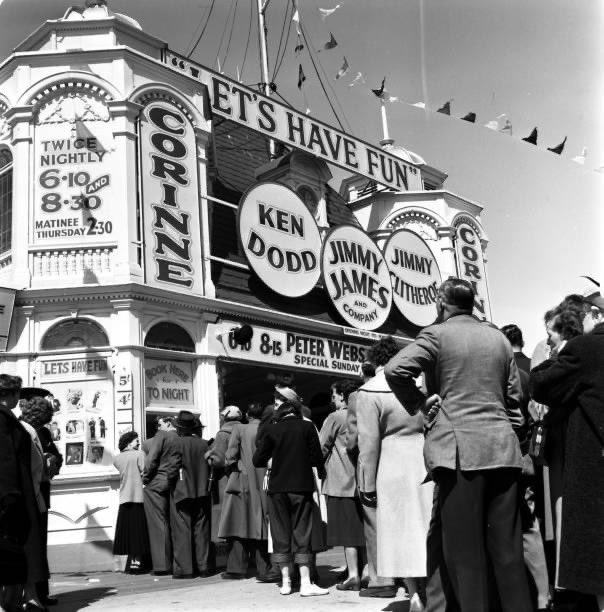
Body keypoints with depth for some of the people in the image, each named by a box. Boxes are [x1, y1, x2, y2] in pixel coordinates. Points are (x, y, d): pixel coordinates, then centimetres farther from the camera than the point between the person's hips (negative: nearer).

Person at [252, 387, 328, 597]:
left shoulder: (272, 430, -3)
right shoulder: (307, 427, -4)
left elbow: (258, 460, -1)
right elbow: (317, 458, -4)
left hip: (278, 487, 1)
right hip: (302, 486, -1)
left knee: (281, 533, 9)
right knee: (302, 533, 4)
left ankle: (285, 582, 14)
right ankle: (305, 582, 1)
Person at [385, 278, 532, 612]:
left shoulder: (437, 334, -1)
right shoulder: (498, 338, 15)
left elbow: (395, 369, -15)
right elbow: (514, 395, 17)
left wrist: (418, 405, -1)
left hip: (460, 449, -5)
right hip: (503, 449, 5)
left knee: (465, 551, 0)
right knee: (507, 550, 9)